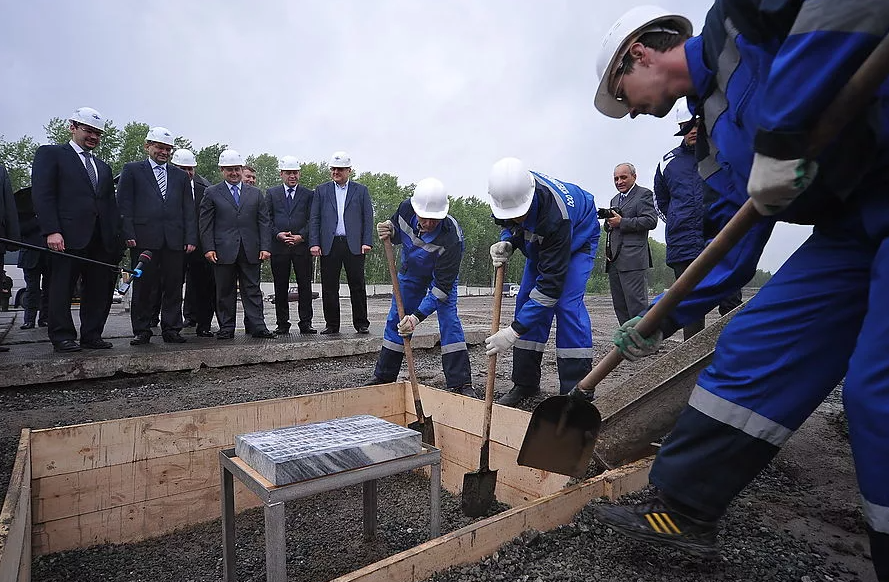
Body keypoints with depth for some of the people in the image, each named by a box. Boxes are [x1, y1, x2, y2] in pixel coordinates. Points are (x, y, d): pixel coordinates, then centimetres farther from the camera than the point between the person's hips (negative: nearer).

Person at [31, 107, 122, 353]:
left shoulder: (103, 167, 24)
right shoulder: (50, 154, 7)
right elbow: (42, 194, -4)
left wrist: (117, 236, 8)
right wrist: (51, 231, -15)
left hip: (101, 240, 6)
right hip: (68, 237, -5)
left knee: (100, 289, 4)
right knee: (62, 288, 1)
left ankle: (92, 336, 12)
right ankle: (62, 338, 8)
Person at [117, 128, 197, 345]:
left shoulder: (180, 175, 18)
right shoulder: (132, 170, 10)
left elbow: (188, 210, 13)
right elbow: (124, 205, 3)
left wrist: (191, 238, 3)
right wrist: (129, 235, -8)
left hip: (175, 240, 3)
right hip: (144, 239, -2)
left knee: (173, 287, 3)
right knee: (143, 288, 2)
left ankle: (171, 330, 10)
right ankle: (141, 331, 10)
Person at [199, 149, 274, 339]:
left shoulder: (255, 193, 13)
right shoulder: (211, 193, 8)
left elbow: (264, 222, 9)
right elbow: (205, 224, 3)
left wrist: (265, 247, 0)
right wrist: (209, 248, -7)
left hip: (251, 251, 1)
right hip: (223, 251, -1)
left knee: (252, 290, 2)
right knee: (225, 292, 4)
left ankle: (257, 326, 4)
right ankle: (226, 328, 12)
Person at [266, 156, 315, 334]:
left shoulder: (308, 194, 10)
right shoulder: (271, 193, 13)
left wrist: (301, 236, -11)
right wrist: (278, 234, -9)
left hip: (302, 245, -1)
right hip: (278, 246, 1)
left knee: (305, 286, 0)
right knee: (280, 287, 5)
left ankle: (305, 323, 7)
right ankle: (282, 323, 13)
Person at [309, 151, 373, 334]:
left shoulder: (361, 190, 11)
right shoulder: (321, 190, 13)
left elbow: (368, 218, 7)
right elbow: (314, 219, 8)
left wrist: (366, 242, -4)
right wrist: (314, 243, -3)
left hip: (354, 245, -1)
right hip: (329, 245, 1)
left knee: (357, 286, 2)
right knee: (329, 287, 3)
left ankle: (361, 323, 11)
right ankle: (332, 324, 13)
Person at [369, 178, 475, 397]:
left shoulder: (451, 237, -41)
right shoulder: (405, 209, -28)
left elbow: (442, 284, -38)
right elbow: (398, 234, -3)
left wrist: (418, 316, -43)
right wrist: (389, 232, -28)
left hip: (441, 274, -4)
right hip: (410, 272, 4)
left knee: (449, 320, -18)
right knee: (395, 321, 8)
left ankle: (461, 383, -10)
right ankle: (383, 378, 23)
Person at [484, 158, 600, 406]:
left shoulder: (555, 215, -44)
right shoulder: (509, 191, -26)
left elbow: (551, 281, -43)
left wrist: (514, 331, -44)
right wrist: (507, 243, -27)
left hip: (578, 238, -6)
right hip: (541, 243, 7)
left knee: (567, 305, -22)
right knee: (526, 300, -2)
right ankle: (525, 384, 7)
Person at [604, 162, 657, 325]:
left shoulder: (644, 194, 1)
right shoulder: (615, 199, 26)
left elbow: (651, 221, -12)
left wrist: (621, 222, -13)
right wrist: (609, 223, 5)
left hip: (632, 260, -8)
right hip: (613, 261, 8)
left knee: (636, 304, -9)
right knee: (620, 307, 9)